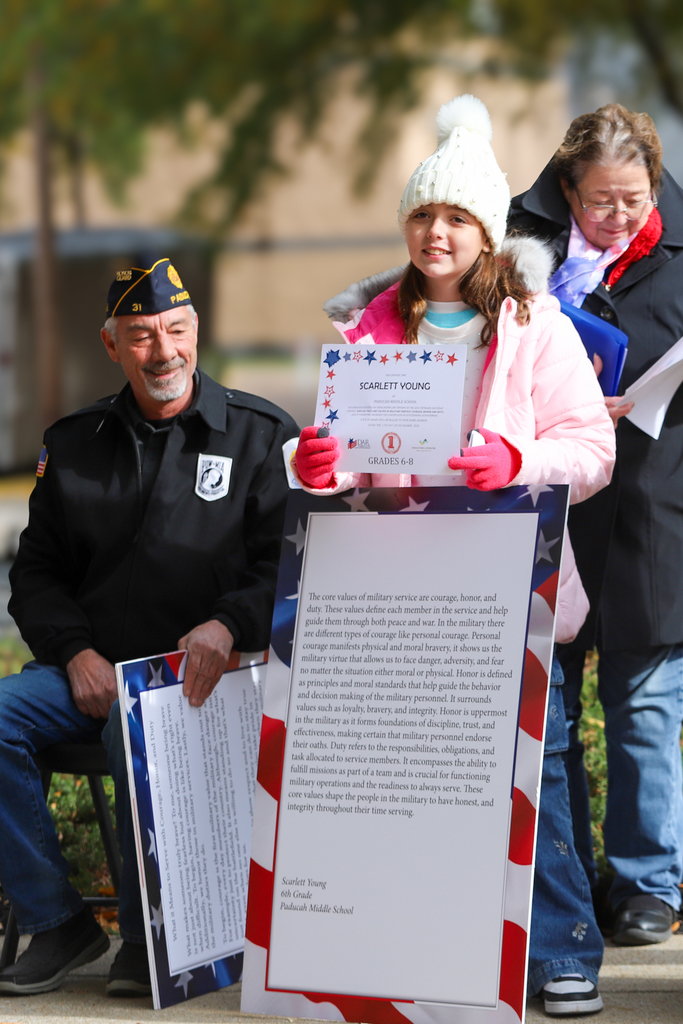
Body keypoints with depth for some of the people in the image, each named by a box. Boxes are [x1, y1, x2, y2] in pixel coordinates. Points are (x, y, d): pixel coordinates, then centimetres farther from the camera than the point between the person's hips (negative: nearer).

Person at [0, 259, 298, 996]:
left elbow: (290, 567, -1)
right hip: (94, 672, 4)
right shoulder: (73, 444, 16)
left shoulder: (262, 435, 6)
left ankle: (148, 937, -19)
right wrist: (76, 651, -4)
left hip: (205, 675, -4)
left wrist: (228, 625, -20)